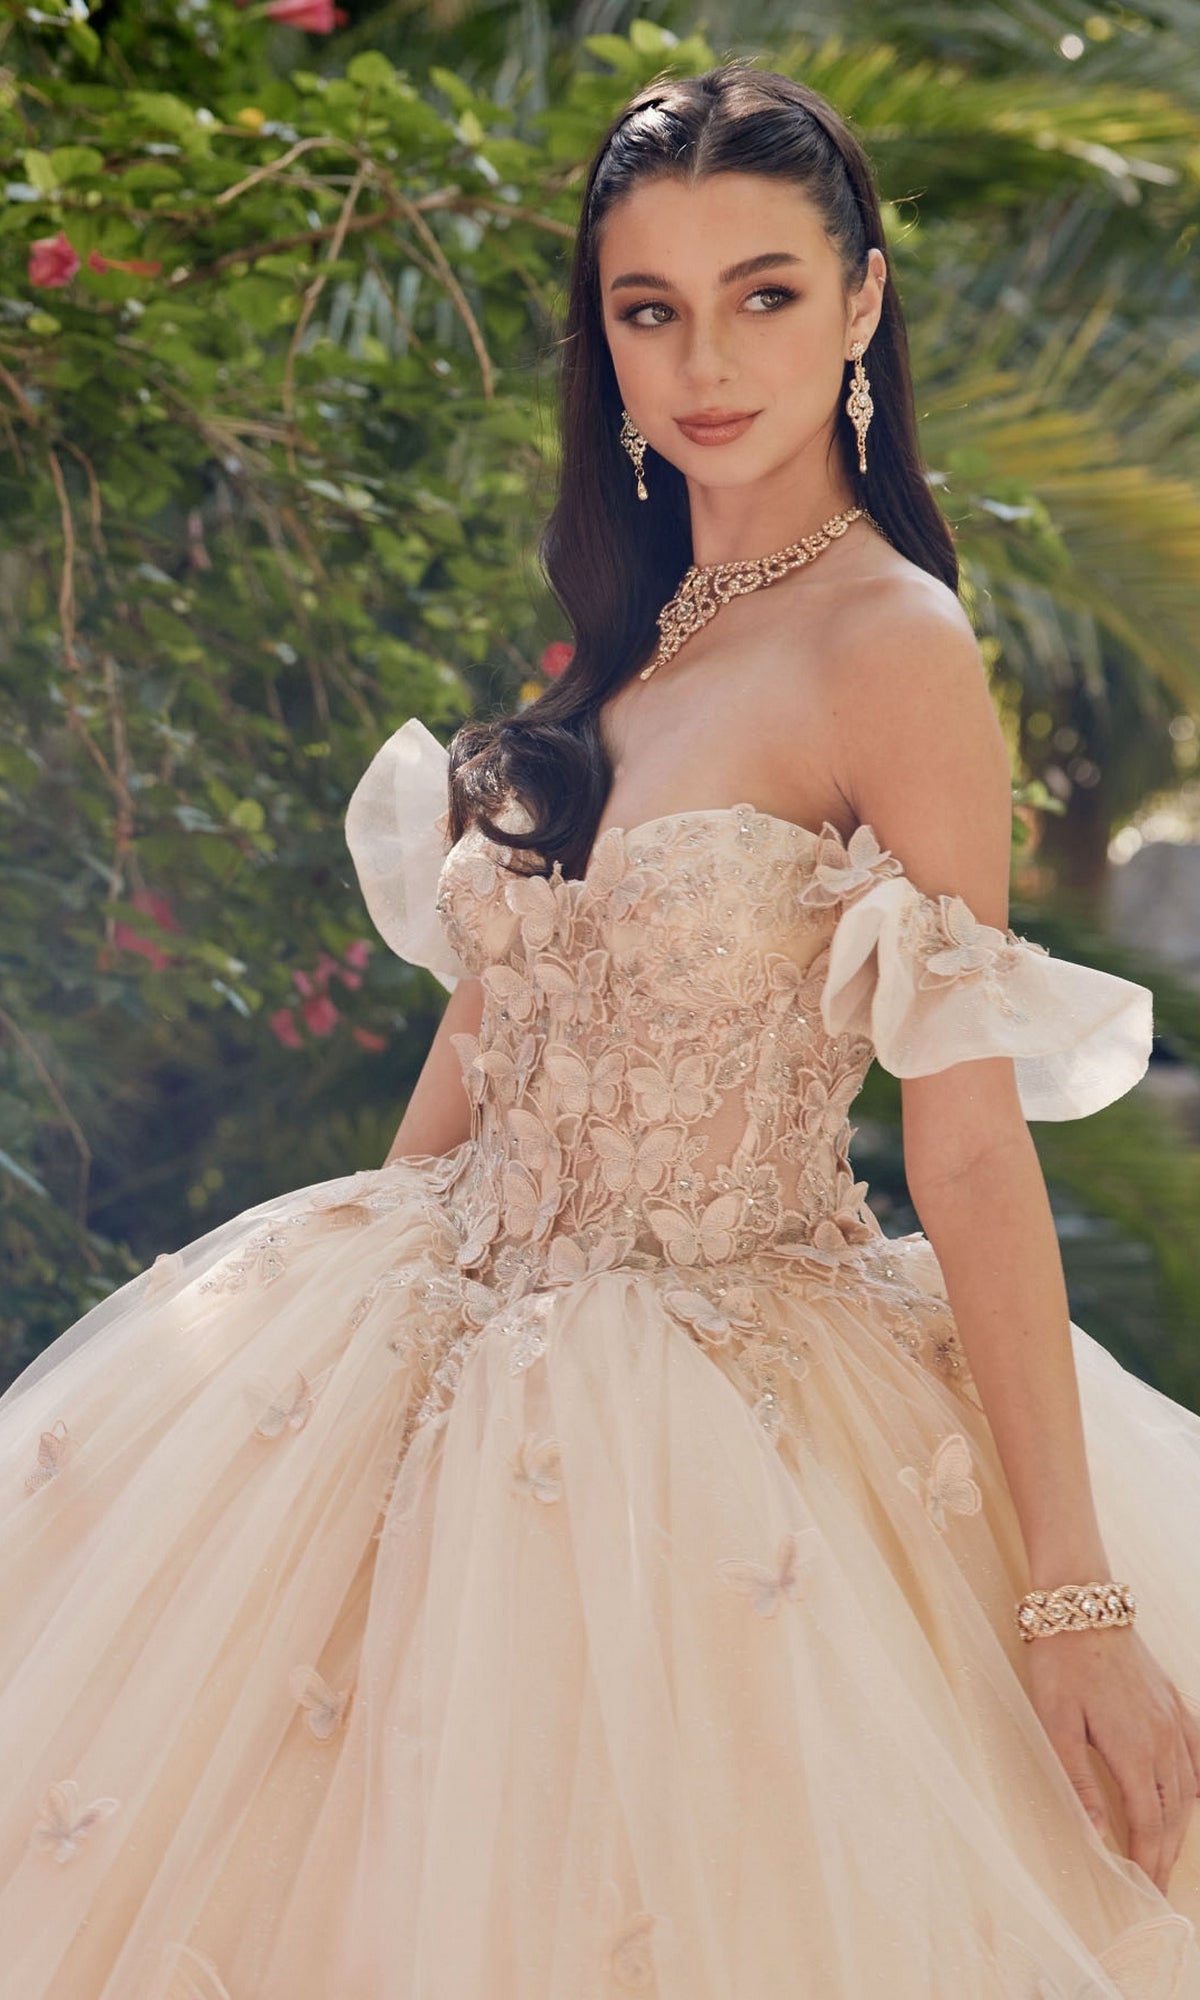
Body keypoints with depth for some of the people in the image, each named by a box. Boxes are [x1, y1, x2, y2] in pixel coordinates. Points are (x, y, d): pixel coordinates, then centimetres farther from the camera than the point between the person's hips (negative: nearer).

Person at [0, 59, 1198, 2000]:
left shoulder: (890, 651, -14)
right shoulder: (625, 632, 7)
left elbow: (975, 1139, -17)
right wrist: (366, 1298, 17)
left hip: (728, 1396, -6)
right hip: (466, 1352, 7)